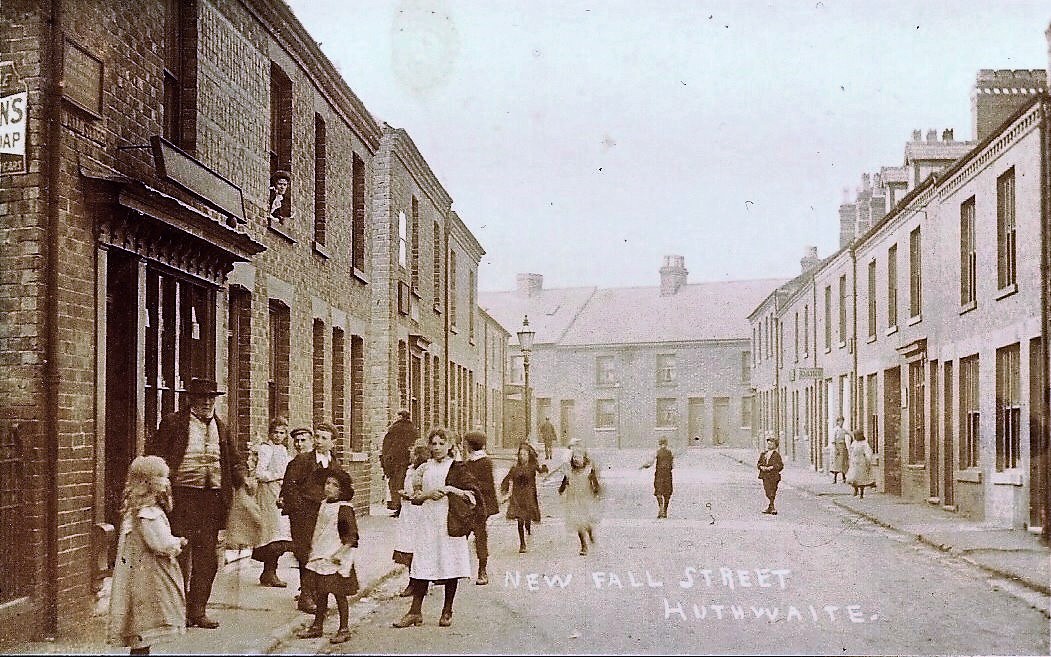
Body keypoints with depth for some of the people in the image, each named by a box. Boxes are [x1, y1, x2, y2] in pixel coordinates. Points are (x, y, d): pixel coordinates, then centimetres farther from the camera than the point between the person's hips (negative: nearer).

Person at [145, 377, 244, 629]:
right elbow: (155, 455, -4)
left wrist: (242, 481, 8)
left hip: (212, 497, 5)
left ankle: (198, 610, 18)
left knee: (208, 557, 8)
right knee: (181, 555, -2)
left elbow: (234, 459, 22)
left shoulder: (220, 427, 15)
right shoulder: (174, 423, -1)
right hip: (182, 495, -5)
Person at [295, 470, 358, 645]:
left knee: (339, 594, 0)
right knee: (320, 593, 14)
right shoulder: (324, 505, 10)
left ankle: (344, 629, 10)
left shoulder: (345, 509, -14)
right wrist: (313, 548, 18)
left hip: (336, 559, -7)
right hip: (320, 557, 7)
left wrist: (340, 552, -25)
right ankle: (317, 626, 25)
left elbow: (352, 536, -17)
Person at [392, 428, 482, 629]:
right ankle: (415, 611, 4)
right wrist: (429, 494, -8)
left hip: (450, 523, -3)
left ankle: (447, 612, 13)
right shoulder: (424, 469, 12)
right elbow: (415, 497, 10)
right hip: (427, 522, 3)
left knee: (450, 566, 1)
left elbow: (476, 494, -4)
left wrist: (452, 490, -13)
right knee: (421, 567, -1)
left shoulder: (457, 468, 1)